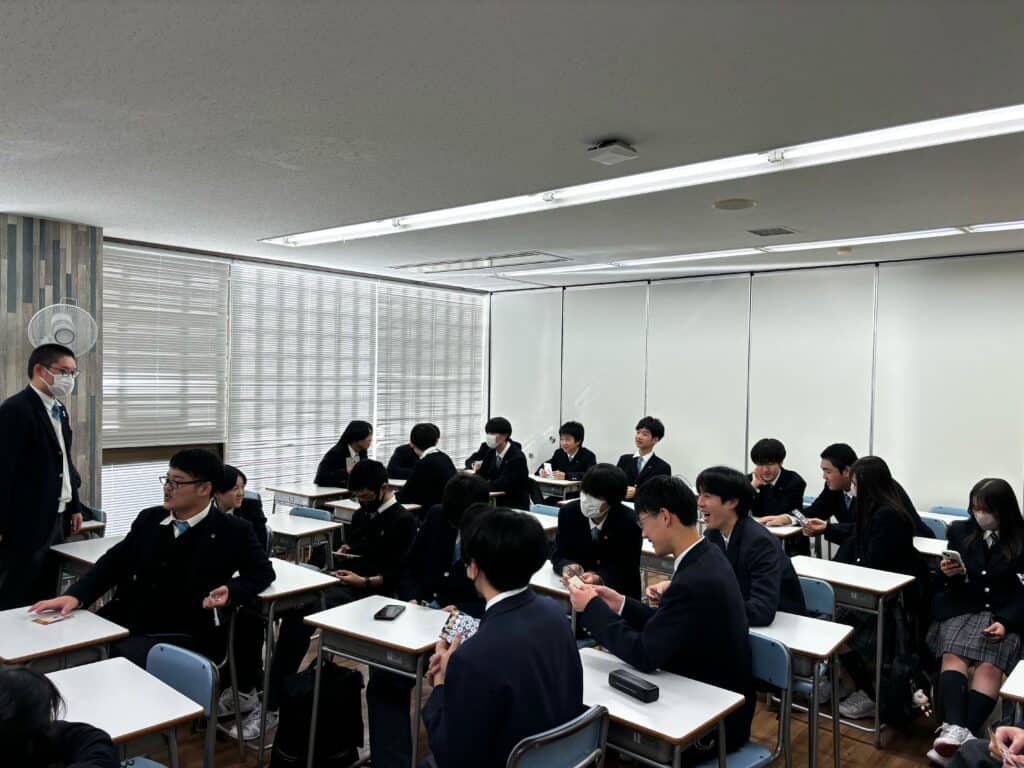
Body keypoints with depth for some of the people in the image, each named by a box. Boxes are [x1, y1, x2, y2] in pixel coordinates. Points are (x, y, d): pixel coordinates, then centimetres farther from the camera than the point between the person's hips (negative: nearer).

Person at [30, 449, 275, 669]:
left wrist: (230, 592, -18)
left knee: (123, 656, -30)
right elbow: (113, 563, 10)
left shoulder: (232, 531, -4)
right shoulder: (149, 519, 9)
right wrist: (75, 595, -8)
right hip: (126, 624, 5)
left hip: (183, 638, -5)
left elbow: (262, 571, 2)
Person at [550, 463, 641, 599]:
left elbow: (628, 569, -14)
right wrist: (566, 567, -25)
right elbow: (558, 553, -2)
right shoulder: (568, 512, -8)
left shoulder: (629, 523, -16)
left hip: (618, 593, -2)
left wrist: (600, 579, -32)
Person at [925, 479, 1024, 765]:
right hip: (961, 610, 2)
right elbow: (943, 584, 18)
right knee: (953, 655, -29)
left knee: (989, 666, -30)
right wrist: (946, 573, -6)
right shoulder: (960, 531, 13)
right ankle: (954, 730, -46)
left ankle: (960, 736, -44)